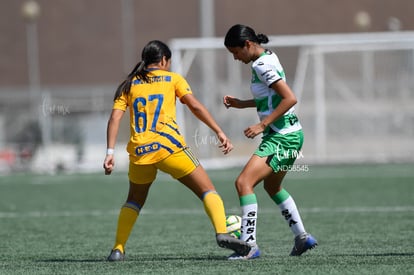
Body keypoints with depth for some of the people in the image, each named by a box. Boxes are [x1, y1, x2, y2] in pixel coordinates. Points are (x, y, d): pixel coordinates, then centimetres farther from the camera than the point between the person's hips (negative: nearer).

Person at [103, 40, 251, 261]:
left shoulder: (128, 85, 18)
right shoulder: (172, 79, 12)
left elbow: (115, 118, 7)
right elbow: (195, 106, 1)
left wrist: (110, 152, 3)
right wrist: (219, 132, 0)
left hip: (139, 152, 3)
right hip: (168, 147, -3)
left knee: (135, 200, 25)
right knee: (207, 190, 2)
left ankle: (118, 249, 15)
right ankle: (222, 233, -21)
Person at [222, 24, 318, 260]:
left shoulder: (261, 65, -18)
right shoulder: (268, 57, 11)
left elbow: (290, 99, -25)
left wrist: (263, 124, -22)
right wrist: (242, 104, 13)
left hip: (282, 138, -11)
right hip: (290, 134, 11)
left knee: (244, 182, -17)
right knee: (273, 187, 27)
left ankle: (249, 244, -20)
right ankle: (302, 237, 32)